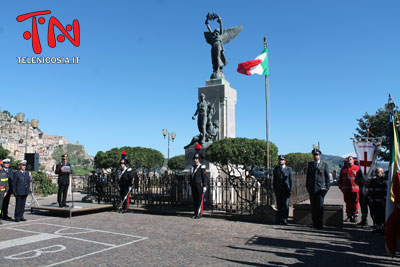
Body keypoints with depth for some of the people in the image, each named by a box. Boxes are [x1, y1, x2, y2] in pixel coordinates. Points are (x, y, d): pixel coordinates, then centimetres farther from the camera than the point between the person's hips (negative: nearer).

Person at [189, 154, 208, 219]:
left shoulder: (202, 167, -5)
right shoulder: (192, 167, 12)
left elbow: (205, 177, -9)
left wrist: (205, 186, -14)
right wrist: (191, 186, 14)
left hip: (200, 185, -6)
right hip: (194, 186, 6)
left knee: (200, 199, -4)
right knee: (194, 199, 7)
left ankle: (199, 214, -1)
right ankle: (195, 213, 13)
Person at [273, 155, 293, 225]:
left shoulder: (289, 169, 5)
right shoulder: (276, 169, 11)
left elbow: (291, 180, 3)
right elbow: (274, 180, 12)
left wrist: (291, 190, -4)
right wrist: (274, 189, 6)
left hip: (286, 190, -2)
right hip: (278, 191, 2)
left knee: (285, 205, -7)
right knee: (279, 206, 4)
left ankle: (284, 220, 3)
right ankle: (279, 220, 12)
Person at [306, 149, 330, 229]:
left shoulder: (324, 165, 6)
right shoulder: (310, 164, 13)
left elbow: (327, 177, 8)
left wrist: (327, 187, 1)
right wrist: (307, 186, 11)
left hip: (320, 188, -2)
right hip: (311, 189, 2)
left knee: (320, 206, -6)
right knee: (313, 206, 5)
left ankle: (320, 224, -1)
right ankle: (314, 223, 13)